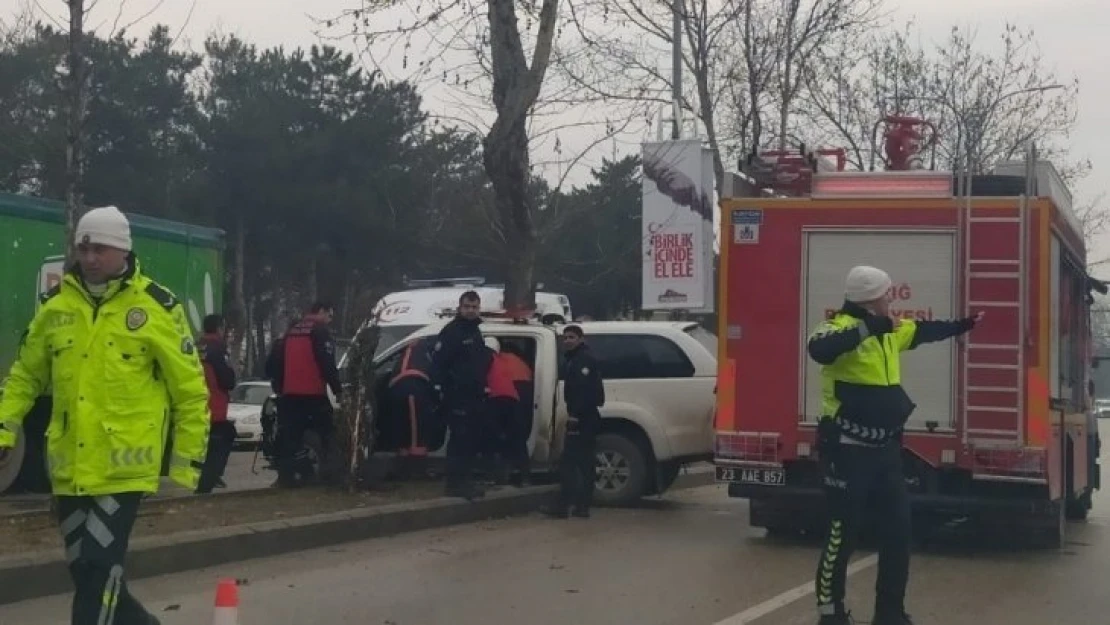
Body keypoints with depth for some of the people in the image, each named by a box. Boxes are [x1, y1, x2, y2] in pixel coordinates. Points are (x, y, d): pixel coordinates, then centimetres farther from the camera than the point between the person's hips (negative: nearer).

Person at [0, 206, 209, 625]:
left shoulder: (157, 307, -5)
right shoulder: (56, 305, 6)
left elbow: (190, 389, -1)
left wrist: (188, 459, -1)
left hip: (123, 465, -5)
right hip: (69, 466, 5)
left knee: (99, 568, -8)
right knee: (82, 569, 13)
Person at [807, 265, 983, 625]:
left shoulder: (890, 330, 12)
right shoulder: (839, 327, -15)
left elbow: (924, 331, 33)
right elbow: (819, 349, -39)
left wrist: (963, 325, 43)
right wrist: (868, 328, -39)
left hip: (885, 448, 8)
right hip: (848, 450, -8)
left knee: (898, 527, 9)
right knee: (843, 532, -2)